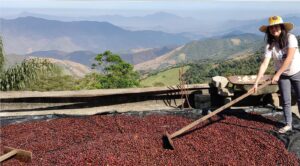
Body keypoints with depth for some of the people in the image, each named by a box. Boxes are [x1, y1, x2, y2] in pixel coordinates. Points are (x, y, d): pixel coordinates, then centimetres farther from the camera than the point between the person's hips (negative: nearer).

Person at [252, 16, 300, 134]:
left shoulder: (290, 38, -22)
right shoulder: (270, 45, -15)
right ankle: (288, 124, 19)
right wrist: (256, 82, -30)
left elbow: (289, 58, -28)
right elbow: (264, 64, -22)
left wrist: (277, 74, -30)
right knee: (286, 101, 5)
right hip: (282, 75, 2)